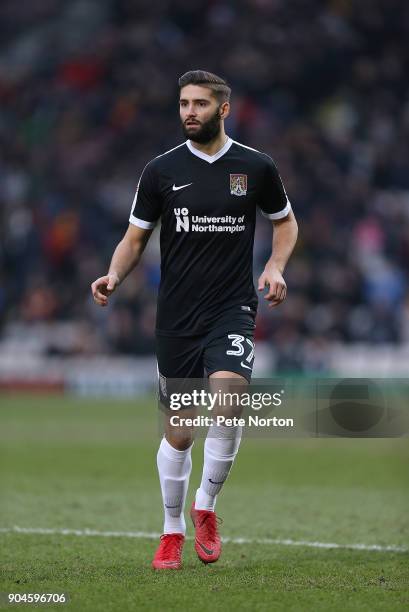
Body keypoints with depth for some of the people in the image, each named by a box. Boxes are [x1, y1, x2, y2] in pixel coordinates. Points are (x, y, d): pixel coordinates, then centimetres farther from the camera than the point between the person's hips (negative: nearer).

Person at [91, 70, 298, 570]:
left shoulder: (256, 167, 2)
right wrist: (115, 275, -11)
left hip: (233, 309, -1)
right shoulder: (161, 171, 2)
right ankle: (173, 532, 24)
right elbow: (135, 237, 8)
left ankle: (205, 506, -3)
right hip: (176, 318, 1)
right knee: (179, 432, 5)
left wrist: (276, 266, 0)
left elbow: (285, 220, 18)